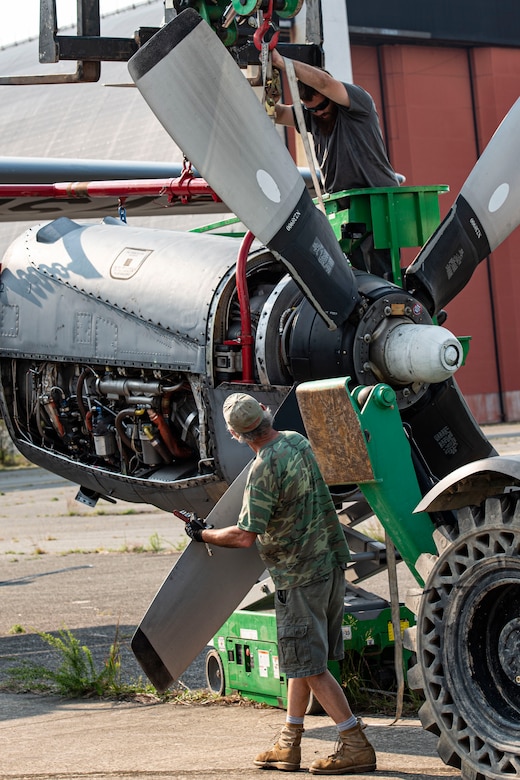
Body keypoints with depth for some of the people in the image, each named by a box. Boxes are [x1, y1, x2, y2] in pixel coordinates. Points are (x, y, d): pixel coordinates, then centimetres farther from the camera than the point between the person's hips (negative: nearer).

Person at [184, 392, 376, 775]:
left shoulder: (264, 470, -21)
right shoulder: (297, 439, 6)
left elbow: (245, 536, -20)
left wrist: (204, 534, -4)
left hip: (300, 575, -9)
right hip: (332, 560, 9)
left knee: (309, 665, -2)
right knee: (301, 659, 14)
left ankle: (356, 745, -2)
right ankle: (289, 744, 20)